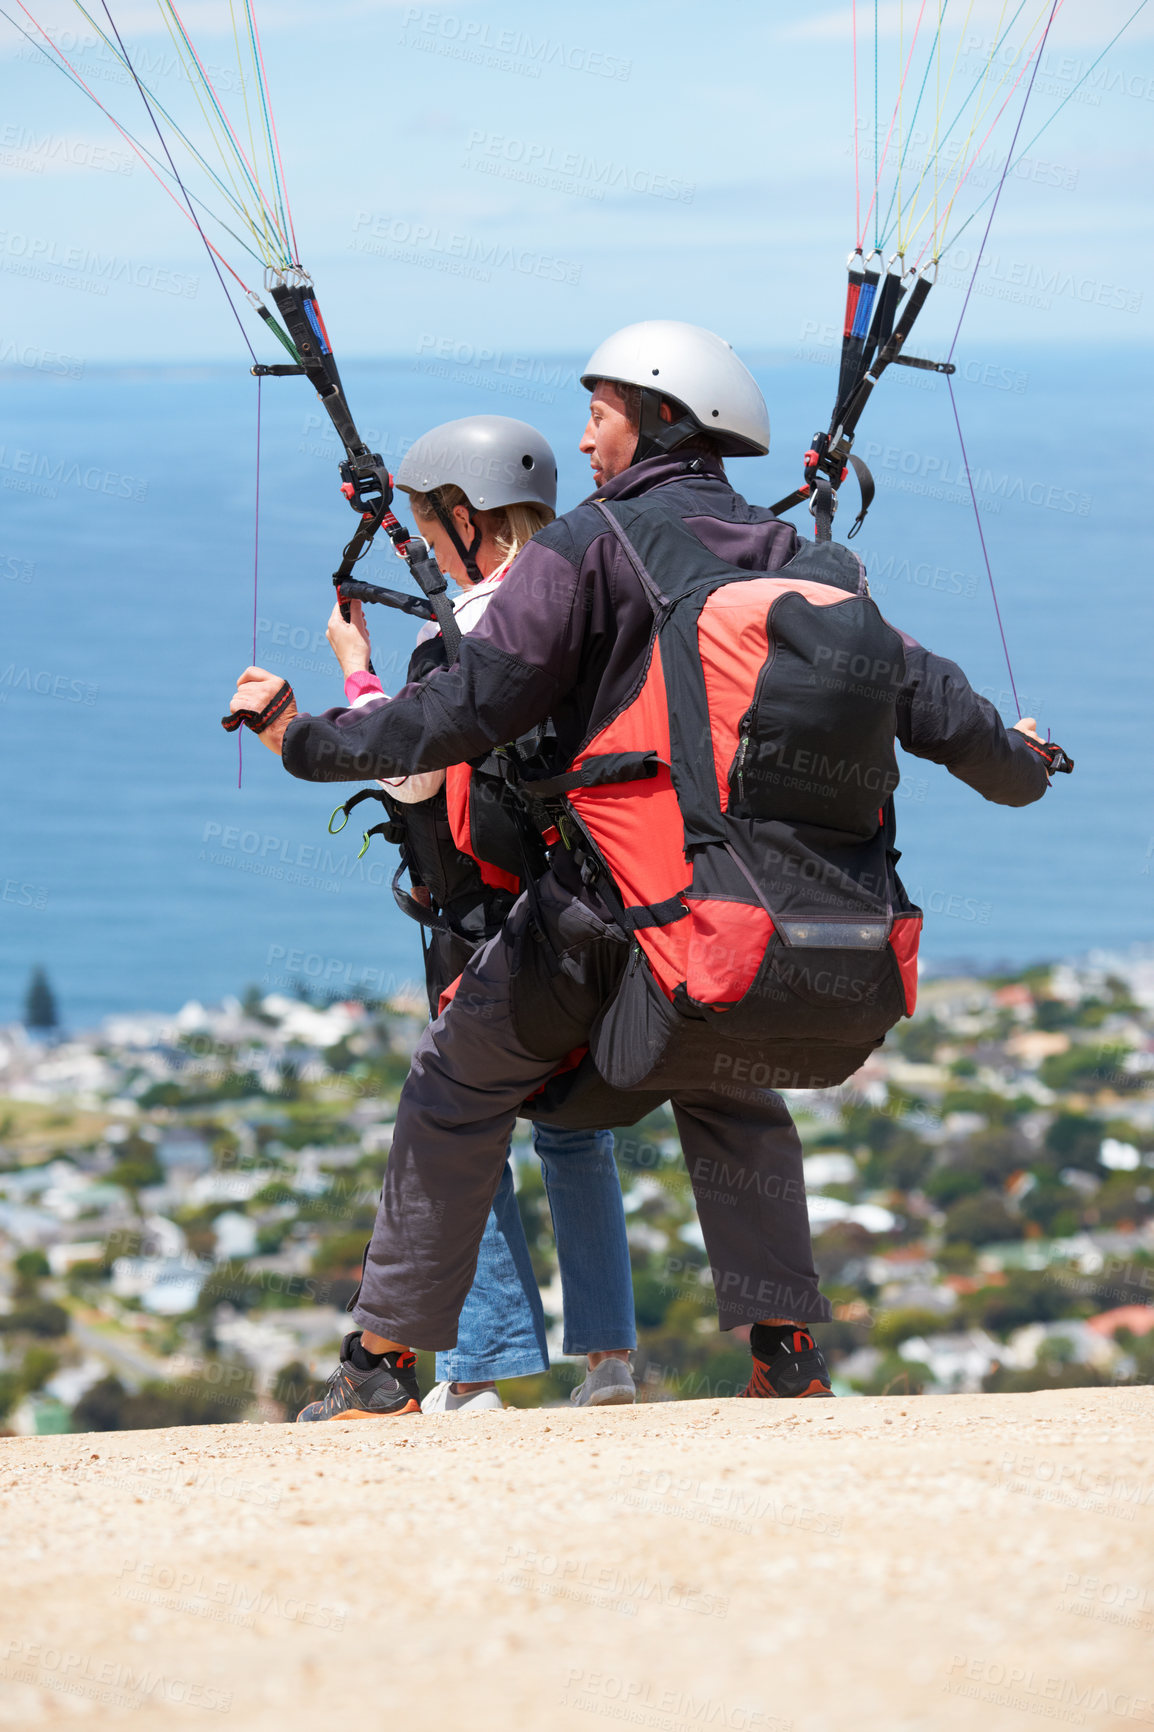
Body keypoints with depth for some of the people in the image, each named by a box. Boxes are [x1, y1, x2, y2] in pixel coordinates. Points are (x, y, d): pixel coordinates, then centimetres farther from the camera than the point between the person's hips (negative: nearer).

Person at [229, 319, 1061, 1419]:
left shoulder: (590, 546, -1)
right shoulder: (816, 567, 15)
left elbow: (468, 710, -7)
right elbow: (931, 702, 19)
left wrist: (305, 740, 3)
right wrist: (1020, 767, 40)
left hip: (627, 928, -5)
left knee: (461, 1082, 17)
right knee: (724, 1086, 34)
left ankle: (385, 1360, 17)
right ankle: (787, 1349, 19)